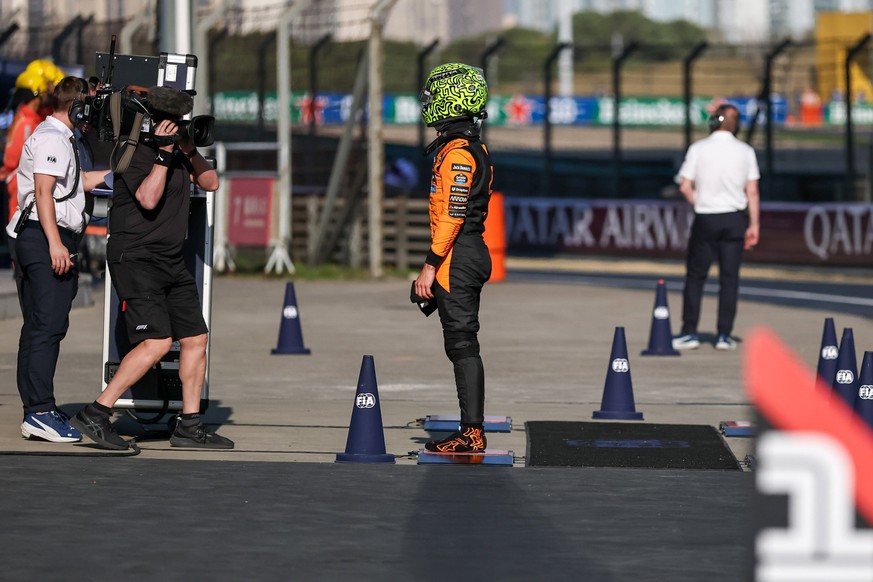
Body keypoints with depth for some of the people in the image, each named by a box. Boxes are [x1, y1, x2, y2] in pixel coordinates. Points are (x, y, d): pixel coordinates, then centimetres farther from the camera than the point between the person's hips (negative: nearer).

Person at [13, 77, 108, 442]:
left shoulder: (58, 138, 23)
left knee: (37, 327, 11)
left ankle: (35, 410, 14)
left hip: (48, 242, 11)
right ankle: (40, 412, -18)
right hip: (47, 238, -11)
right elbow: (43, 191, -18)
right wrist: (55, 243, -24)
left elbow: (80, 181, 35)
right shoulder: (52, 139, -9)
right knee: (48, 327, -14)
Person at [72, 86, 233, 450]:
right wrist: (164, 153, -24)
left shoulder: (177, 154, 14)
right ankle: (95, 414, -18)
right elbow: (148, 199, -25)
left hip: (171, 263, 9)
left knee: (195, 339, 7)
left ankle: (190, 426, 14)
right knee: (157, 341, -20)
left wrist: (189, 150, -2)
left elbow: (210, 183, 12)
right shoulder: (137, 154, -12)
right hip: (136, 259, -9)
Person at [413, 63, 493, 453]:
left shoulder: (458, 153, -15)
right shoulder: (472, 148, 17)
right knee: (462, 344, 11)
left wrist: (431, 265, -19)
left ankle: (472, 433, -10)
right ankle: (472, 430, 13)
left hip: (457, 258, -10)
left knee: (462, 343, -9)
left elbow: (452, 214, -20)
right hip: (471, 254, 10)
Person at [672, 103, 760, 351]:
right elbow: (752, 192, -2)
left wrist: (699, 204, 8)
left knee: (695, 276, 6)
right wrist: (754, 224, 2)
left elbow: (685, 186, -7)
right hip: (734, 219, 2)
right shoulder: (745, 151, 0)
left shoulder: (698, 149, -5)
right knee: (729, 277, 5)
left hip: (705, 219, -2)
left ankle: (689, 333, 4)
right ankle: (724, 335, 3)